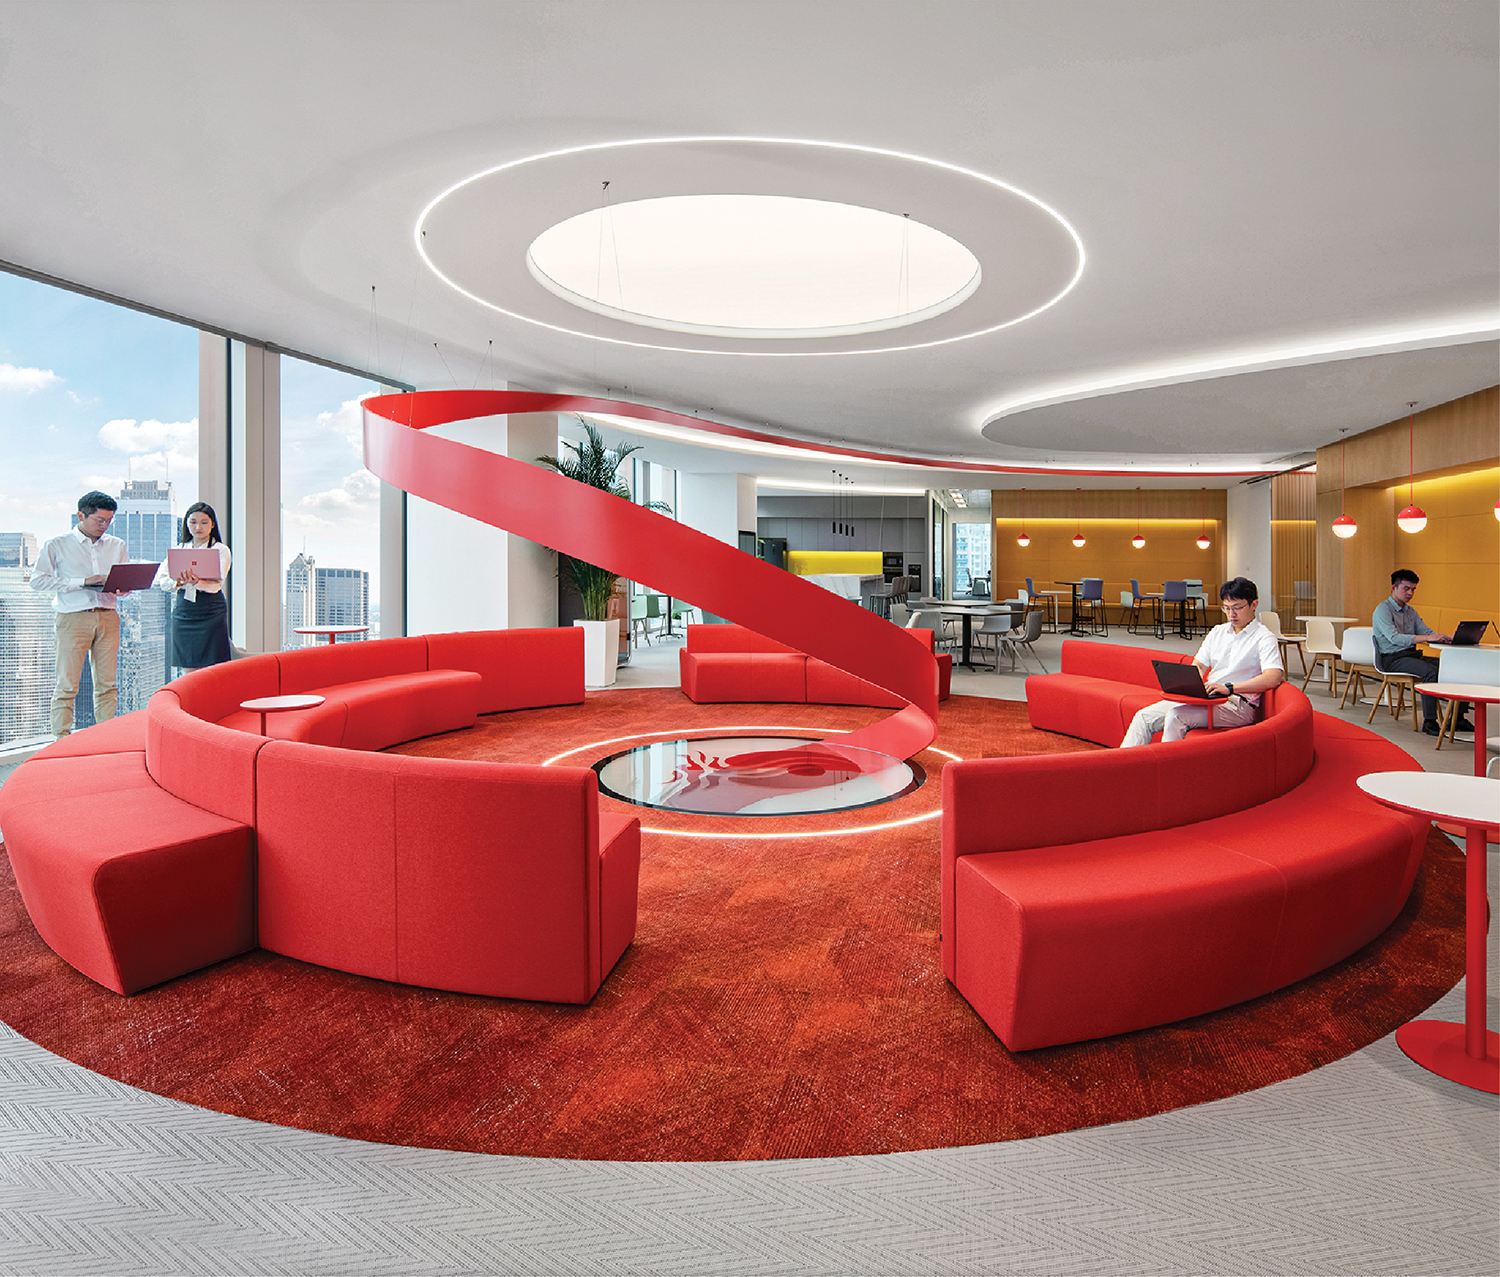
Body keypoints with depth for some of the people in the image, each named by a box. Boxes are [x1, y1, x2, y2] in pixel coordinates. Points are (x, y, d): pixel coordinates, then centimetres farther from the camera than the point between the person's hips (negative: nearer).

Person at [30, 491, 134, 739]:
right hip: (73, 618, -3)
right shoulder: (56, 545, 4)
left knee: (107, 683, 4)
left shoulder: (117, 546, 15)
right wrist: (82, 582, -13)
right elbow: (38, 580, -3)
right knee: (67, 684, -3)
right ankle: (61, 741, 3)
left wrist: (120, 588, -7)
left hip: (108, 617, 3)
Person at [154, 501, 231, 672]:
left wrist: (197, 582, -34)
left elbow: (216, 584, -13)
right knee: (188, 675, 5)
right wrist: (178, 582, -14)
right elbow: (161, 580, 8)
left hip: (211, 615, -4)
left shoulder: (220, 550, 2)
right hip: (182, 615, 4)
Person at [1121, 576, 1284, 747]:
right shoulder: (1217, 632, 22)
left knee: (1176, 716, -32)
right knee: (1144, 716, -11)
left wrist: (1229, 688, -25)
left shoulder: (1264, 638, -1)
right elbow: (1199, 666, 17)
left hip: (1238, 705, -7)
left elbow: (1273, 677, -17)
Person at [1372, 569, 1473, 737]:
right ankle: (1429, 722, -27)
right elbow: (1394, 638, -22)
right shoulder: (1383, 609, -9)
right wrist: (1427, 638, -31)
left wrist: (1448, 638, -8)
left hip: (1412, 655, 8)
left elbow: (1426, 631, 13)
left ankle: (1458, 718, -2)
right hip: (1392, 659, -8)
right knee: (1431, 671, -32)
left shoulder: (1410, 611, 19)